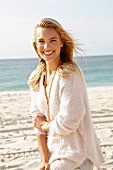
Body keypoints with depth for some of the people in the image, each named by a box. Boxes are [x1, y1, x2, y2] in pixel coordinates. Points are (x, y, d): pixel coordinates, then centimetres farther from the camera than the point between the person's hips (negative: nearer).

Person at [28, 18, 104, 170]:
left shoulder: (70, 74, -19)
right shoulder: (37, 78, 2)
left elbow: (68, 122, -22)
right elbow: (37, 120, 1)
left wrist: (45, 125, -5)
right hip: (52, 151, 6)